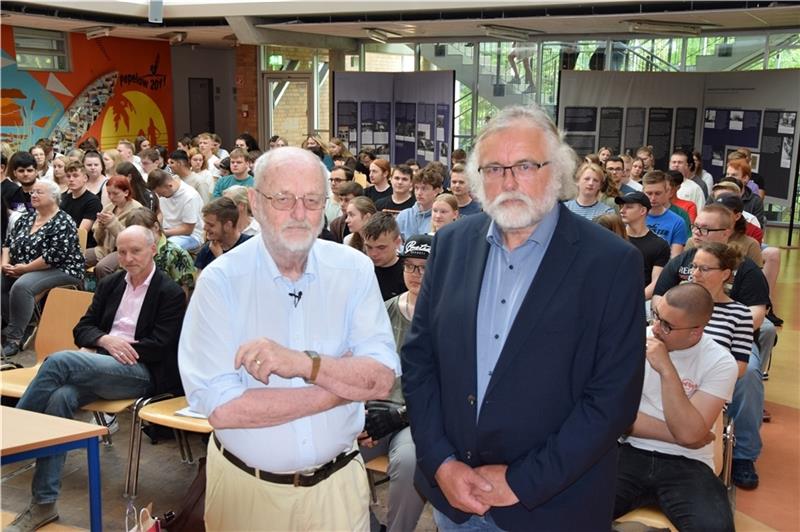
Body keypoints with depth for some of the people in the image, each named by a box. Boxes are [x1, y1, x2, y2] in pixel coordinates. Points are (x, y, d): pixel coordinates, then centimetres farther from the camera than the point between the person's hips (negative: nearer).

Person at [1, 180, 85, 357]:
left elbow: (54, 256, -23)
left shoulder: (63, 223, -14)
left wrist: (25, 268, -19)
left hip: (59, 270, -9)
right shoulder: (27, 217, 12)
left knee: (21, 286, -32)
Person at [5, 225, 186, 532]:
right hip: (100, 366, 5)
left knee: (59, 361, -28)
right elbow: (82, 328, 15)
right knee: (60, 397, -28)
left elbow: (160, 347, -9)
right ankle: (44, 504, -23)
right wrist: (106, 340, -10)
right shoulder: (109, 285, 19)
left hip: (141, 373, -5)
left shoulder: (170, 293, 0)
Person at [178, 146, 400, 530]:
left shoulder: (354, 270, -7)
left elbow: (382, 380, -13)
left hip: (338, 482, 2)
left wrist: (303, 364, -30)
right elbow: (221, 408, -23)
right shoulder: (220, 280, -15)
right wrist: (345, 383, -19)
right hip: (245, 485, -1)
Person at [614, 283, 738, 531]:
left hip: (687, 464, 0)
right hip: (631, 453, 1)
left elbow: (688, 434, -15)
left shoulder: (720, 363, -5)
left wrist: (666, 369, -21)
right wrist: (675, 434, -9)